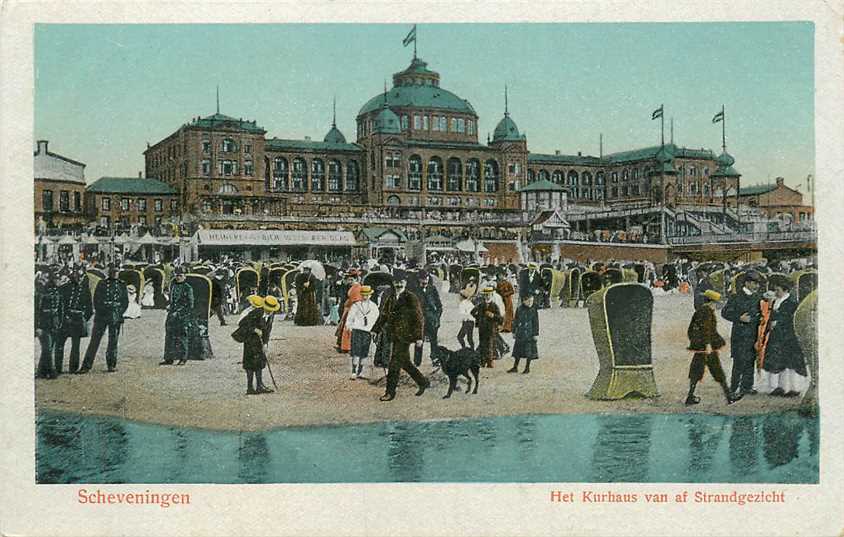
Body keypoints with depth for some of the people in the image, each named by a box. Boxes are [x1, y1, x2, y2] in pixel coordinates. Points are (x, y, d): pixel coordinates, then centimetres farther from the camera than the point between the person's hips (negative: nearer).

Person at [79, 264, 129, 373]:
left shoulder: (122, 285, 11)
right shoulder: (101, 284, 8)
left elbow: (125, 302, 9)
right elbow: (96, 300, 5)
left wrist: (118, 313, -3)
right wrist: (102, 310, -7)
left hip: (115, 317, 1)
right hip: (101, 316, -1)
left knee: (113, 342, 4)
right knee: (94, 340, -3)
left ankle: (111, 364, 13)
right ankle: (86, 365, -2)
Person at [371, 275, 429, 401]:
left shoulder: (411, 299, -8)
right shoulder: (391, 299, 13)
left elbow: (419, 319, -10)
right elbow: (384, 316, 20)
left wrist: (419, 337, -15)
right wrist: (375, 330, 12)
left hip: (405, 336, -7)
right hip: (395, 336, 7)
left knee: (395, 363, -8)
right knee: (404, 362, 14)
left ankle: (390, 392, -1)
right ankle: (423, 382, 31)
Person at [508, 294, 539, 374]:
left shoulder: (533, 310, -6)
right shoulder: (519, 309, 1)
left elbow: (536, 323, -3)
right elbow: (516, 321, 9)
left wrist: (536, 334, -6)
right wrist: (514, 331, 10)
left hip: (529, 334, -3)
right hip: (520, 334, 3)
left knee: (529, 352, 2)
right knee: (518, 350, 9)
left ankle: (527, 368, 15)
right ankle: (515, 367, 18)